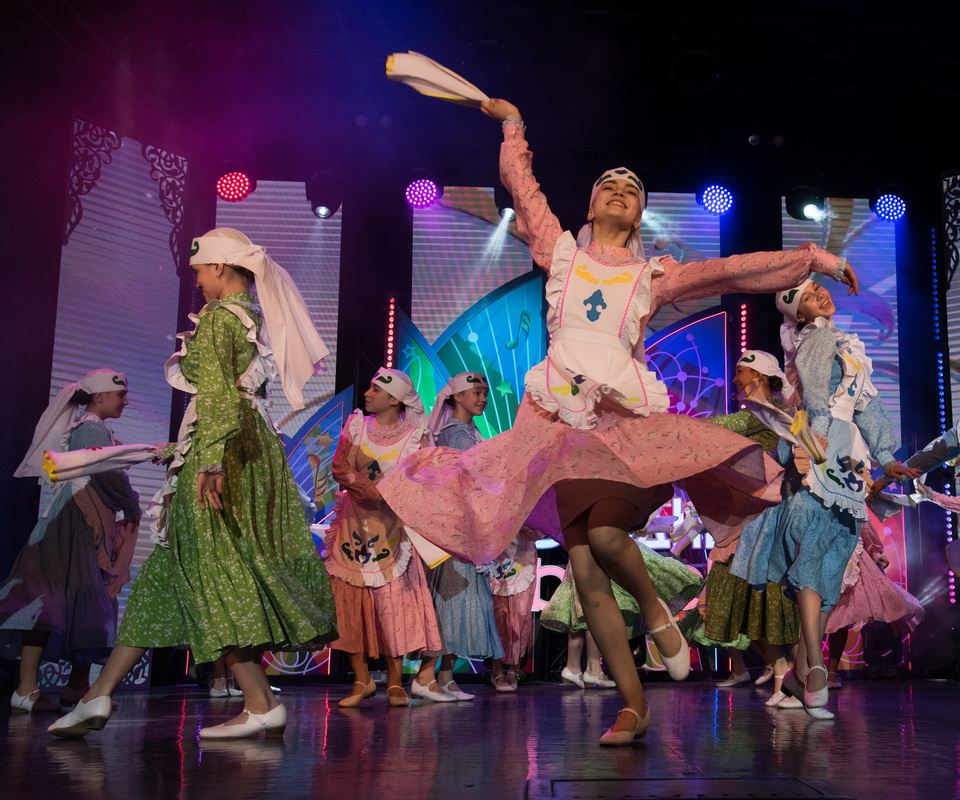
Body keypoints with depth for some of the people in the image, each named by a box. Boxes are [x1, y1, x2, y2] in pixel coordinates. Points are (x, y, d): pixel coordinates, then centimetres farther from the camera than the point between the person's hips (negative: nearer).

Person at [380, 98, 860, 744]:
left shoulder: (653, 275, 14)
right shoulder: (561, 250, 15)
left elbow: (731, 271, 10)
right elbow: (521, 182, 22)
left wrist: (813, 258, 7)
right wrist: (512, 122, 32)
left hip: (627, 420, -1)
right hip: (563, 420, 1)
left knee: (606, 533, -27)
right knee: (586, 574, -5)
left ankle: (655, 608, 7)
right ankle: (634, 705, 6)